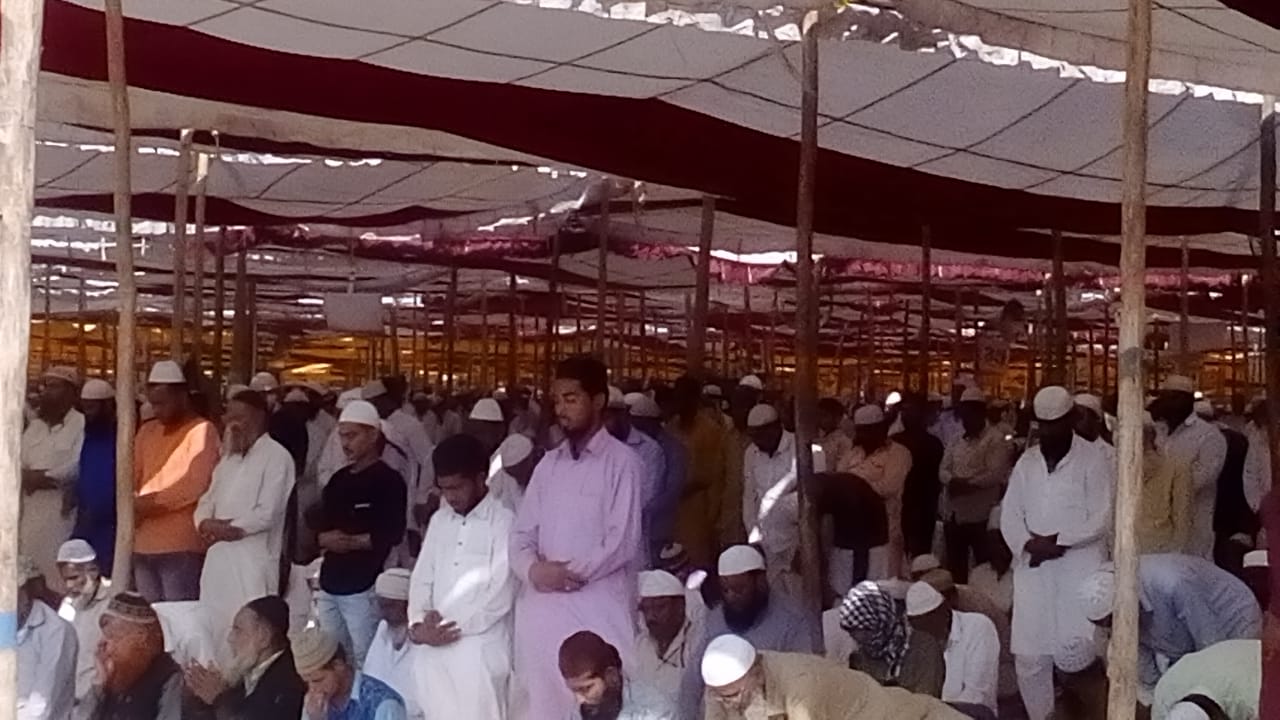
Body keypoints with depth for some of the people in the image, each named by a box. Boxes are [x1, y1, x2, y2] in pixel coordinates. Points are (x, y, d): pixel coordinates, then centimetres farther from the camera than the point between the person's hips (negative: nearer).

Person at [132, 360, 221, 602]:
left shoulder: (202, 431, -4)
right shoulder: (147, 431, 17)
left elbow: (195, 485, -12)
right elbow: (132, 477, 16)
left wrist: (151, 502, -11)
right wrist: (136, 505, -5)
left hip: (181, 545, -7)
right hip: (143, 543, 7)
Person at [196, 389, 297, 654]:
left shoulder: (276, 457, -8)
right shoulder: (228, 459, 18)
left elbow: (267, 514, -15)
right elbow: (207, 501, 14)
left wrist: (227, 528, -6)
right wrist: (206, 524, -8)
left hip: (253, 562, -8)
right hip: (218, 557, 8)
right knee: (215, 630, 11)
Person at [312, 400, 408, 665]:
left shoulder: (388, 480, -5)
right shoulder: (338, 480, 16)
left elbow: (392, 534, -14)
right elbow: (319, 525, 14)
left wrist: (351, 542, -10)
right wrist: (325, 539, -8)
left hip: (364, 586, -7)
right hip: (330, 584, 7)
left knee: (365, 663, -6)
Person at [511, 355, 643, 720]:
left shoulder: (622, 461, -4)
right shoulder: (549, 464, 14)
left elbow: (623, 541, -10)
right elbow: (521, 534, 11)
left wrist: (569, 573, -11)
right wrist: (533, 569, -9)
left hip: (599, 608, -6)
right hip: (542, 608, 6)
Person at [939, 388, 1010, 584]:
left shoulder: (995, 439, -6)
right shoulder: (956, 441, 16)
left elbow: (996, 475, -16)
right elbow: (943, 470, 7)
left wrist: (966, 483, -15)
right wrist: (953, 481, -15)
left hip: (981, 516, -6)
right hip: (953, 515, 7)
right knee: (955, 567, 13)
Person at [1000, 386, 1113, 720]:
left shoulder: (1093, 459, -2)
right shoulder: (1027, 461, 12)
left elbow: (1101, 519, -8)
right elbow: (1009, 514, 8)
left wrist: (1056, 541, -13)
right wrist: (1029, 545, -10)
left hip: (1080, 566, -4)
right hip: (1034, 568, 4)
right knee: (1028, 654, 4)